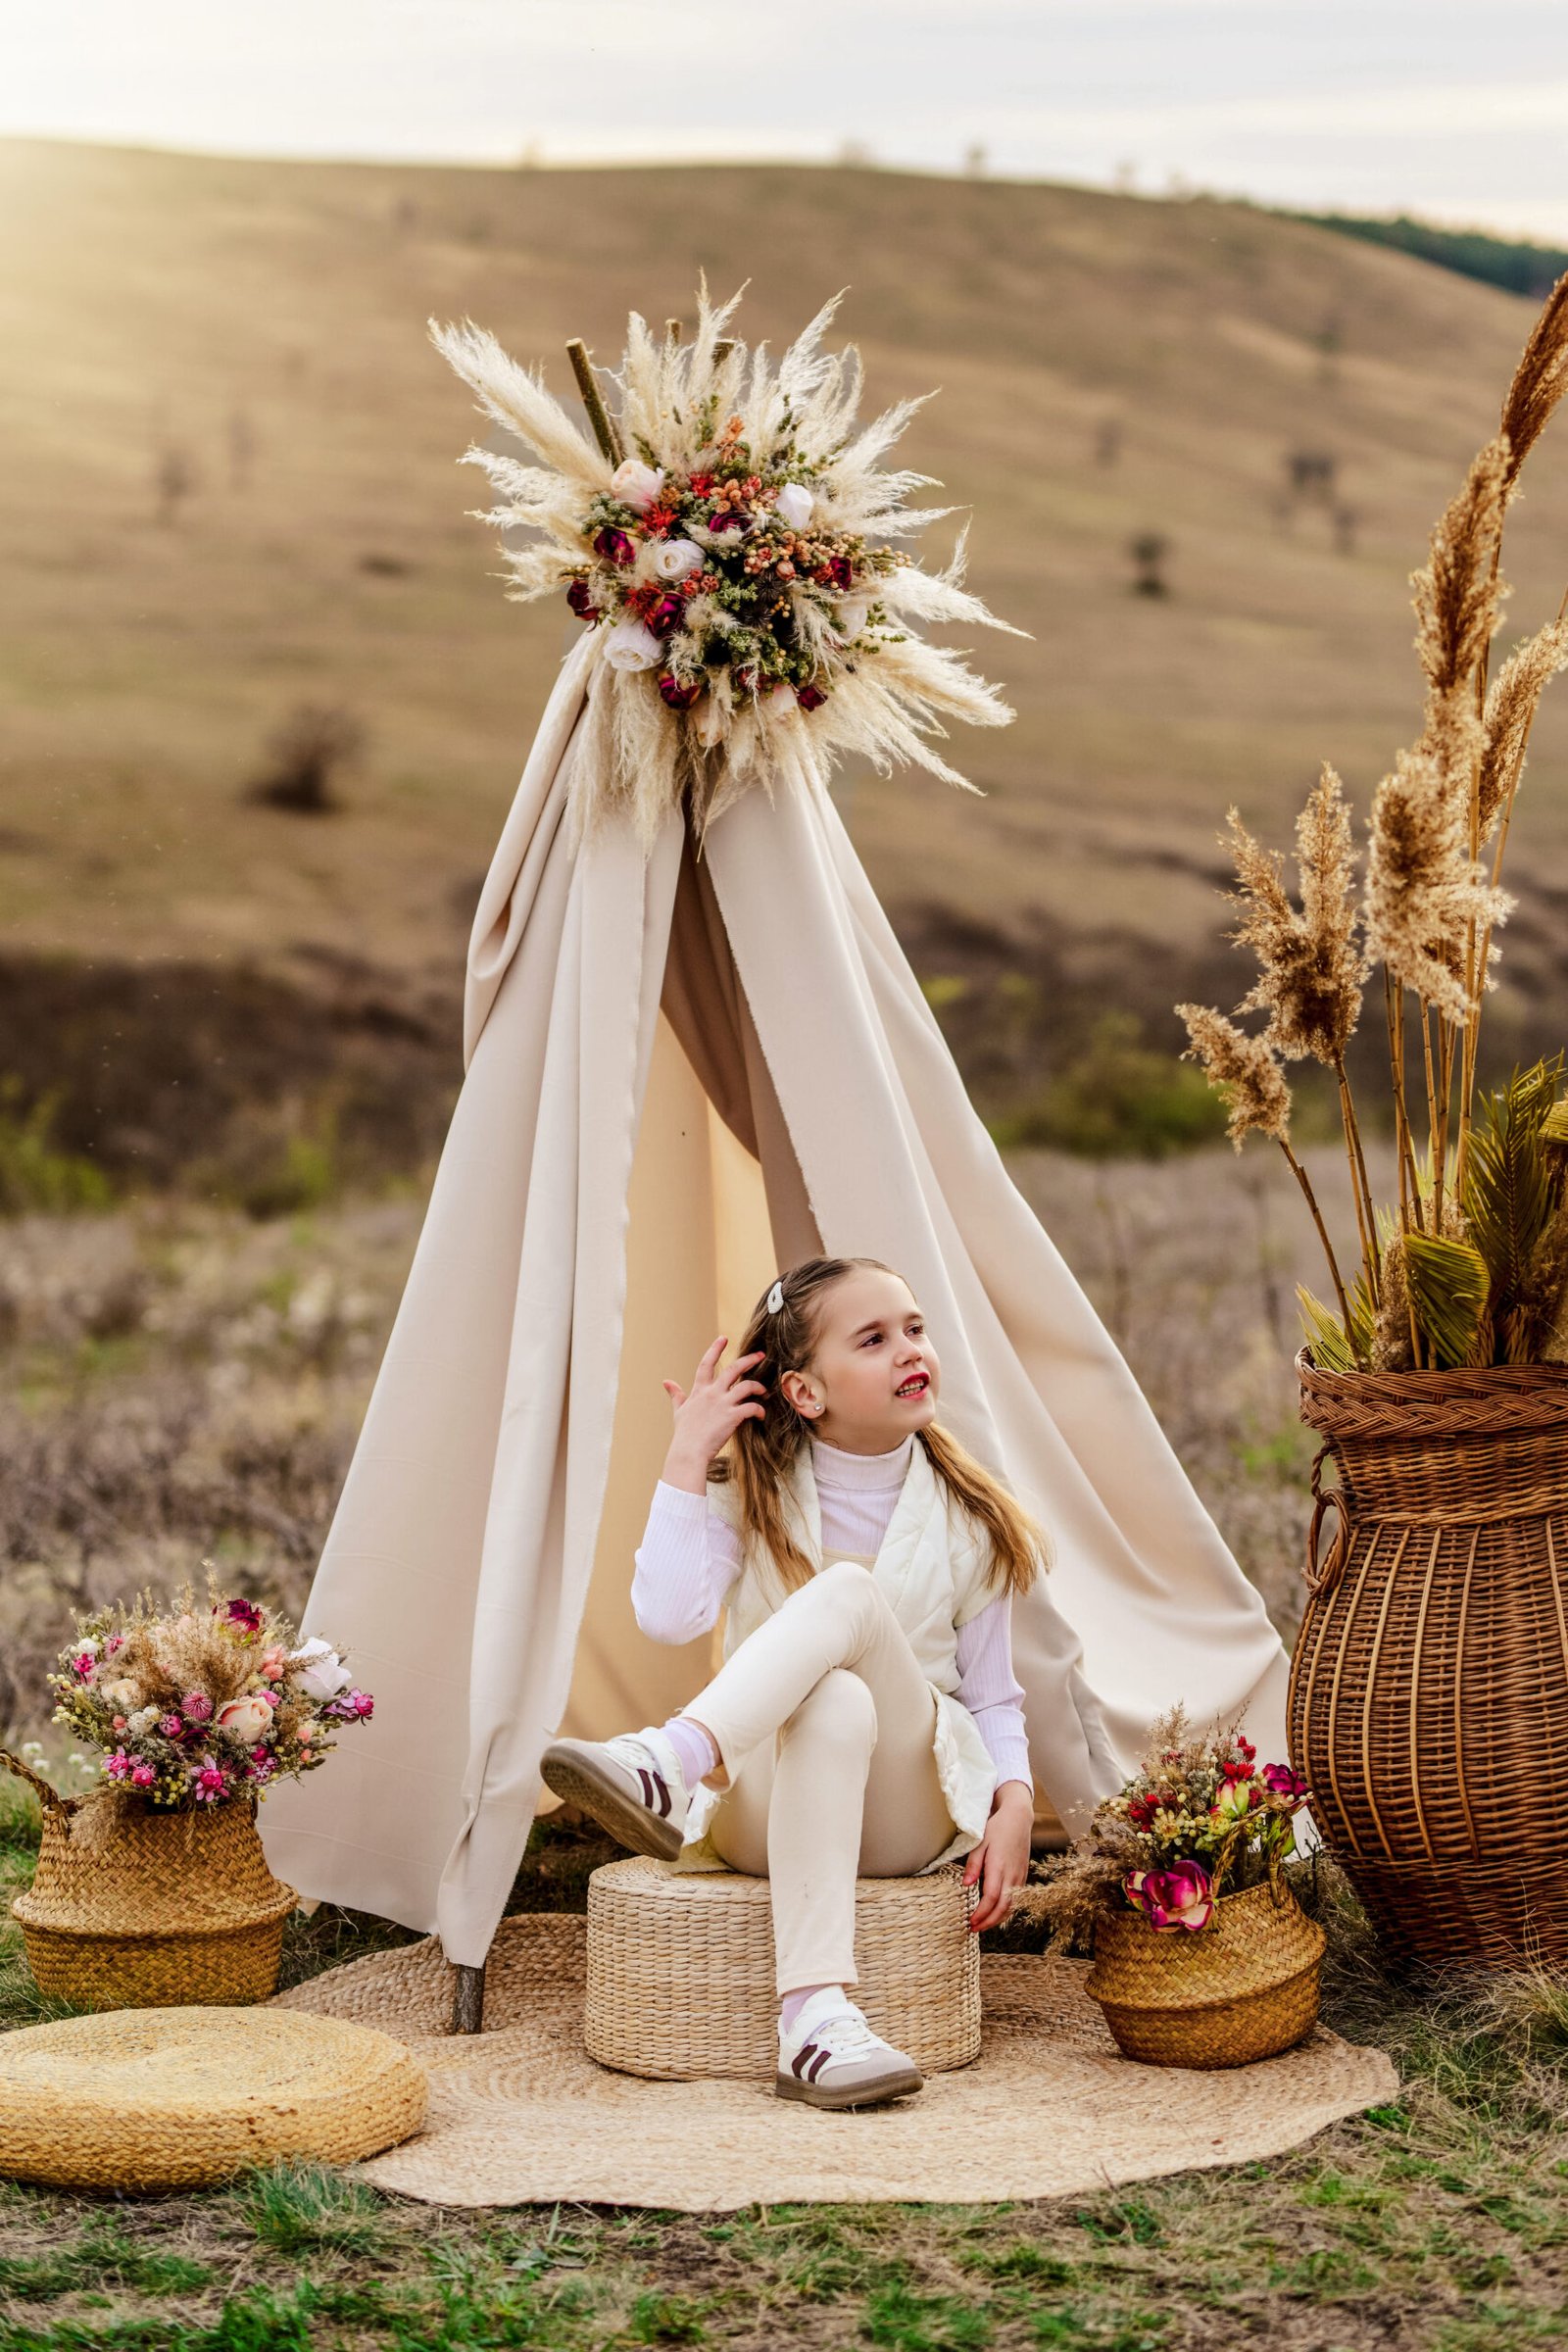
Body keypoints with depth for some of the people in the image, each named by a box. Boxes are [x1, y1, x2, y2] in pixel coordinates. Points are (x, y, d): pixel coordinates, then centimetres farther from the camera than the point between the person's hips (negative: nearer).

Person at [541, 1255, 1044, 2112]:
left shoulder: (968, 1525, 6)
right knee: (836, 1704, -40)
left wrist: (1014, 1805, -10)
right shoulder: (752, 1496, 6)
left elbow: (994, 1697, 9)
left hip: (908, 1813, 0)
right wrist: (687, 1459, -10)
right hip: (767, 1809, 0)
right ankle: (815, 2017, -57)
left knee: (848, 1593, -29)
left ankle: (665, 1766, -53)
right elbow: (667, 1616, -12)